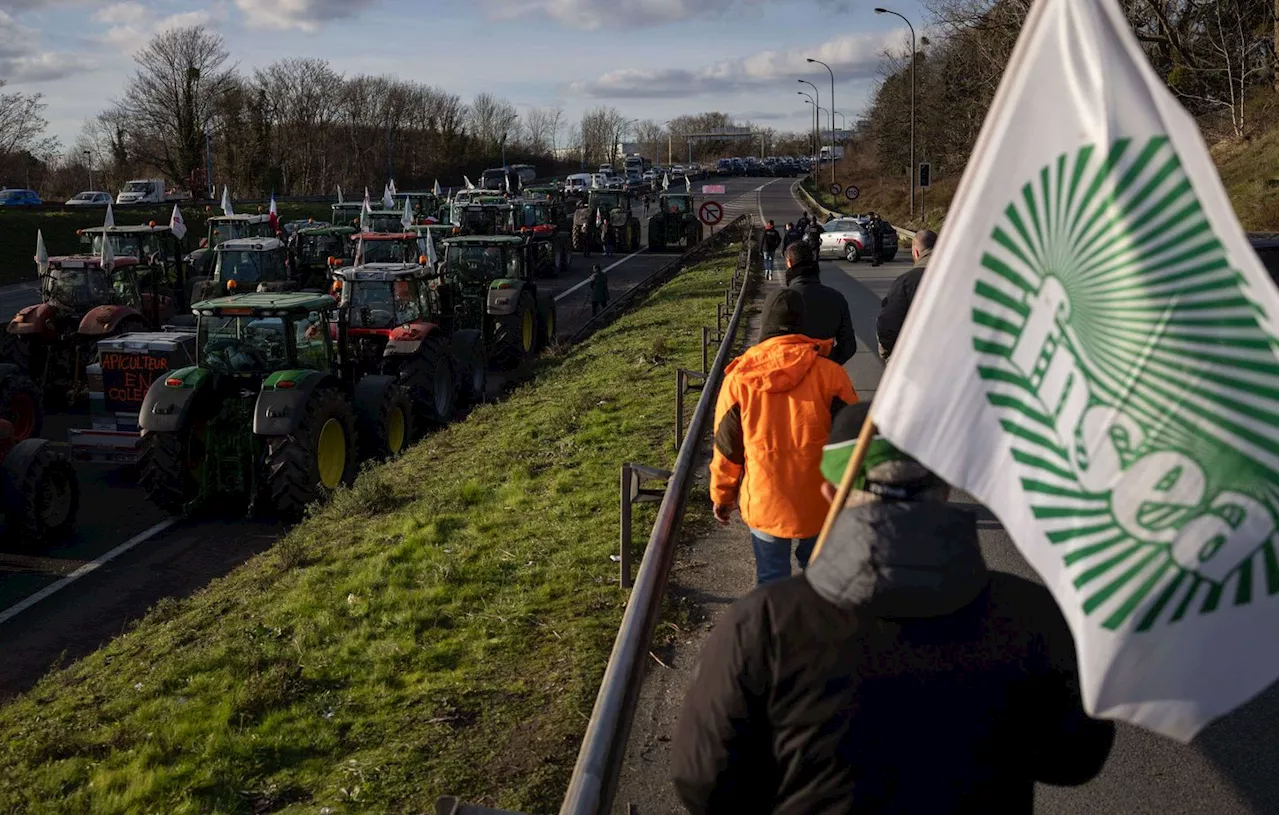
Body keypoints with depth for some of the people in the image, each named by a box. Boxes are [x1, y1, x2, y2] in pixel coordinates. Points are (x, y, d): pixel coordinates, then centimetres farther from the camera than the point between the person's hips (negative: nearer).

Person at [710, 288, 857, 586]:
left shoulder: (738, 379, -9)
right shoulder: (830, 375, -11)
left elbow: (726, 449, 0)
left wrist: (722, 497, 14)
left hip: (763, 504, 0)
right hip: (819, 505, 0)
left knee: (771, 582, 15)